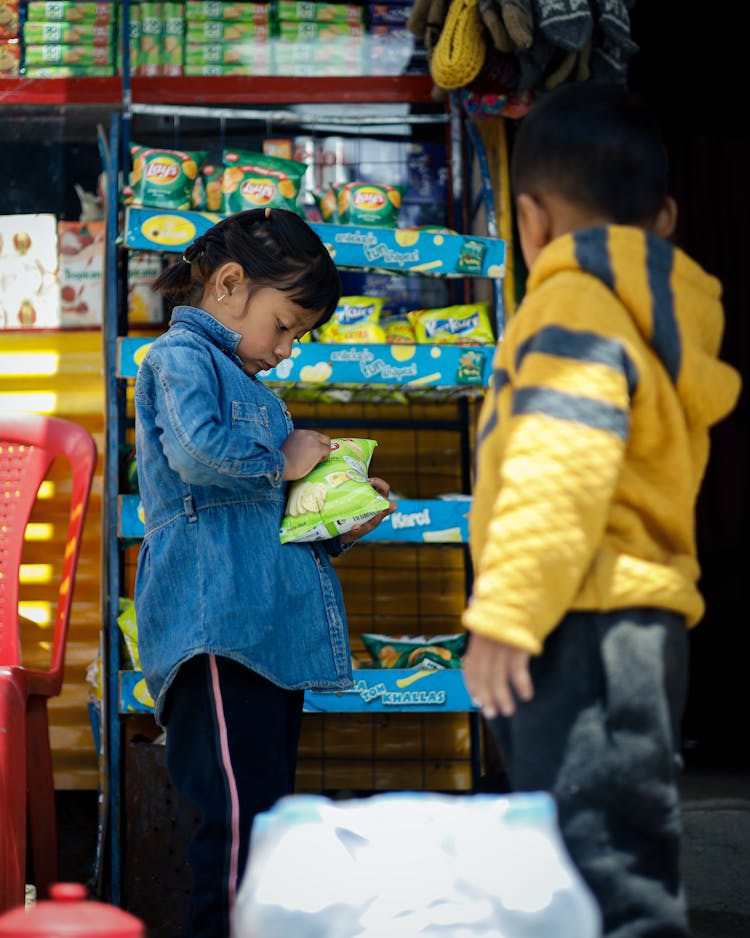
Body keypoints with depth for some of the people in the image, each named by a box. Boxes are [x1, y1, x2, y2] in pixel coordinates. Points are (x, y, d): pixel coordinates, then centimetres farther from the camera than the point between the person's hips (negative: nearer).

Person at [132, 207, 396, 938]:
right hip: (217, 629, -10)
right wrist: (282, 462, -5)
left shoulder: (246, 387, 29)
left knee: (267, 818, 7)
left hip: (270, 635, 10)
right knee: (239, 817, -17)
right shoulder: (181, 356, 0)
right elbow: (197, 452, -21)